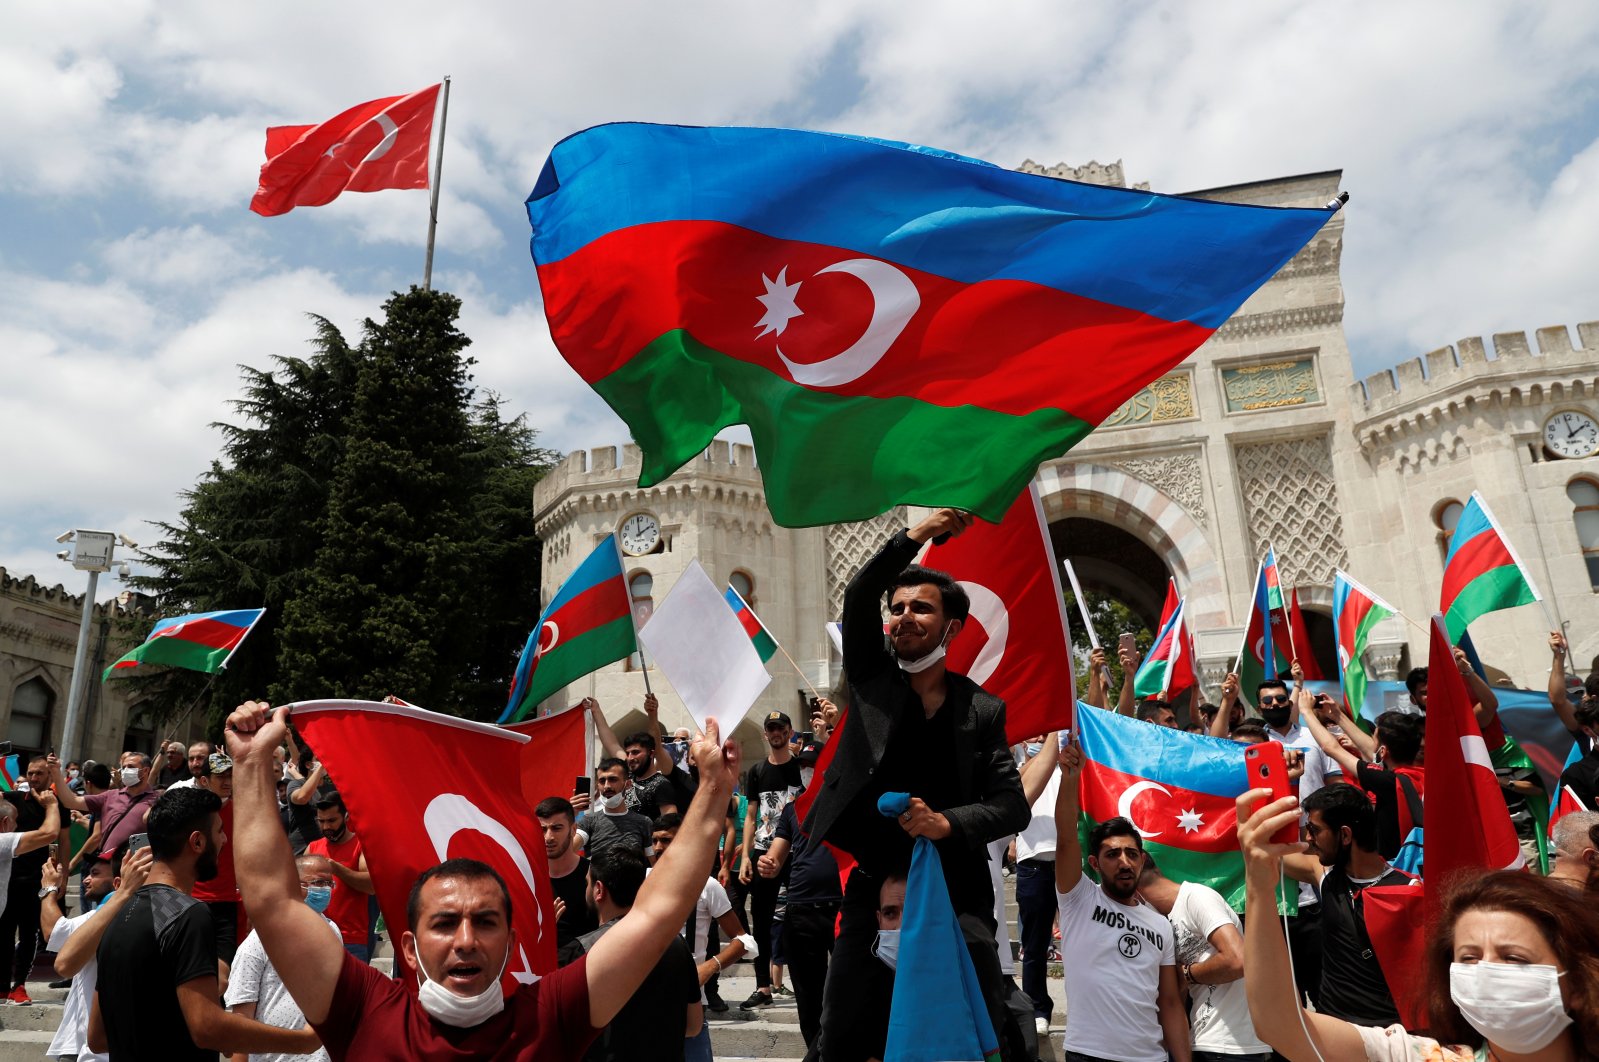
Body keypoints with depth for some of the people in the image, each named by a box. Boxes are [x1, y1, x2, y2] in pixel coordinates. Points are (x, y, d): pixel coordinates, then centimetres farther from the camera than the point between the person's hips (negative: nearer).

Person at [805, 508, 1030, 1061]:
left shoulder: (983, 709, 3)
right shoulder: (872, 679, 3)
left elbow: (1013, 805, 1)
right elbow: (857, 597, -11)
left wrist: (950, 822, -17)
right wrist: (914, 537, -19)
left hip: (958, 894, 0)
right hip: (875, 889, 1)